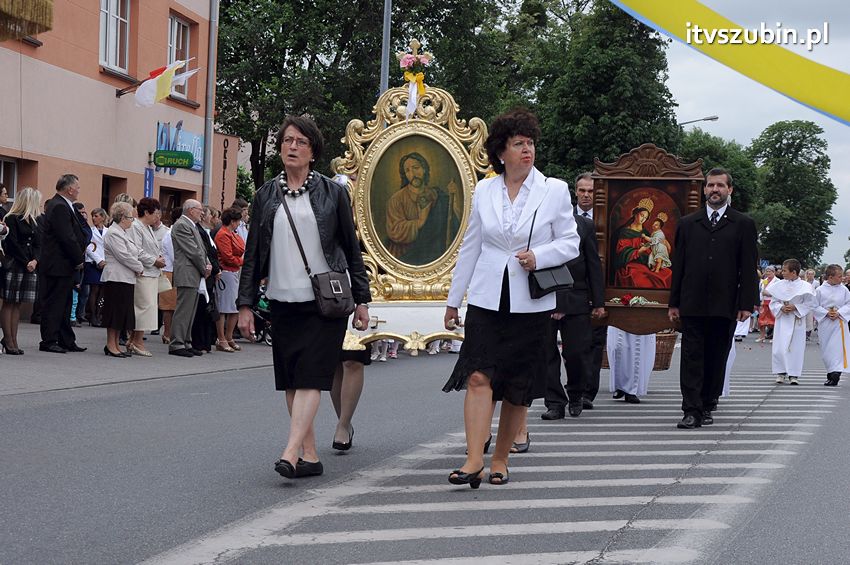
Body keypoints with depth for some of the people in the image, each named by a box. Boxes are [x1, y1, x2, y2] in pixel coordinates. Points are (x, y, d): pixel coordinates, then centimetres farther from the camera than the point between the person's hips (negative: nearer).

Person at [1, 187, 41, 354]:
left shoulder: (30, 220, 15)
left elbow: (37, 243, 10)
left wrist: (34, 261, -7)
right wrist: (26, 263, -13)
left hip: (28, 267, 7)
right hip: (13, 265, -7)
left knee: (17, 304, 7)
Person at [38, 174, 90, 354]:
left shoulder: (61, 205, 15)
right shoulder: (59, 207, -18)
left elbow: (77, 234, 16)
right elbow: (67, 238, -22)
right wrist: (79, 259, -11)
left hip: (64, 266, 11)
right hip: (58, 266, -11)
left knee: (64, 304, 14)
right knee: (54, 304, -3)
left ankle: (66, 341, 20)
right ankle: (48, 341, 3)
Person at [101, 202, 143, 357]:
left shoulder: (123, 232, 19)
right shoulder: (113, 233, -13)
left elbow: (134, 253, 21)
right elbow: (123, 256, -19)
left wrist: (138, 266, 4)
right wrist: (139, 268, -8)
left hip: (126, 279, 10)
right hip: (117, 278, -10)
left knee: (123, 312, 10)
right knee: (115, 311, -6)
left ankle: (115, 344, 14)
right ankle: (110, 345, -1)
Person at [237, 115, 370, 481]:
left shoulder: (332, 193, 4)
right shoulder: (266, 196, 10)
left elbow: (351, 248, 7)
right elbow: (253, 253, 11)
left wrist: (361, 299, 4)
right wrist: (245, 304, 6)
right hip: (283, 300, 4)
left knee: (310, 377, -12)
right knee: (290, 380, 4)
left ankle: (291, 453, -19)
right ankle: (310, 456, 11)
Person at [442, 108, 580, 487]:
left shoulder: (555, 190, 1)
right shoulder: (484, 191, 7)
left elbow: (570, 242, 4)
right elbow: (470, 248, 13)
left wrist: (539, 255, -16)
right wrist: (453, 300, 15)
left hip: (531, 303, -1)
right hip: (487, 299, 1)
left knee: (518, 387, 4)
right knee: (478, 376, -13)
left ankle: (499, 460, 18)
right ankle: (473, 461, -16)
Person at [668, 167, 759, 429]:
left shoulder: (743, 224, 7)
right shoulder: (687, 224, 12)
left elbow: (749, 268, 3)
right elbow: (678, 265, 11)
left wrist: (746, 304, -5)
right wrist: (674, 303, 6)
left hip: (725, 306, -1)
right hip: (692, 305, 1)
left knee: (716, 359, 6)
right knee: (692, 358, -4)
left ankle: (707, 407, 18)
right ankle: (692, 411, -6)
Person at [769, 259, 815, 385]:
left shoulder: (805, 287, -3)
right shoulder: (779, 285, 5)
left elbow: (809, 304, -2)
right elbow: (773, 302, 8)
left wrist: (795, 307, -15)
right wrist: (781, 307, -11)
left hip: (797, 321, -2)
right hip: (782, 320, 2)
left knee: (796, 347, -2)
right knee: (779, 348, -2)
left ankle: (794, 375, 6)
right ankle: (781, 373, 10)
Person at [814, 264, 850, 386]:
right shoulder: (820, 290, -2)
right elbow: (815, 306, -1)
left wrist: (838, 313, -13)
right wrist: (827, 313, -13)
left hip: (839, 322, -1)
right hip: (825, 324, 1)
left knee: (838, 348, -11)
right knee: (826, 350, 7)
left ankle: (835, 376, -14)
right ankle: (831, 372, 23)